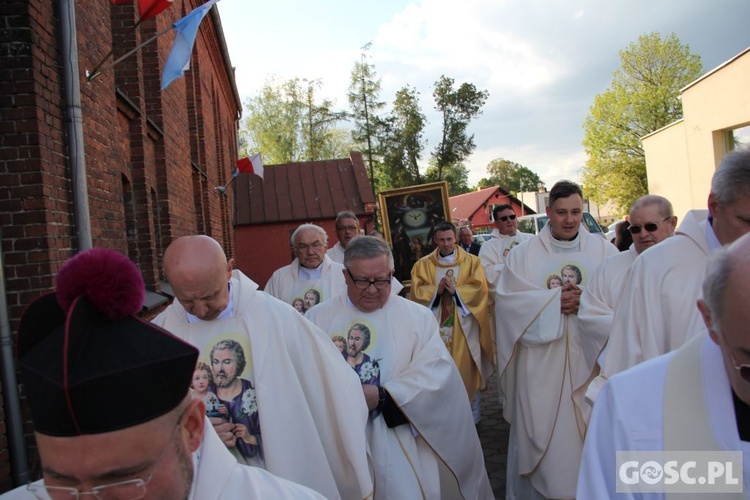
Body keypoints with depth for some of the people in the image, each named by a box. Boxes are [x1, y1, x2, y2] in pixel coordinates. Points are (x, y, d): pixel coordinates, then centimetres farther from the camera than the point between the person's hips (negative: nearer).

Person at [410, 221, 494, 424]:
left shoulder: (471, 261, 4)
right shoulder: (423, 264, 7)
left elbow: (479, 288, -5)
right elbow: (417, 291, -1)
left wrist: (456, 290, -16)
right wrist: (436, 290, -16)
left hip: (463, 326, -1)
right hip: (437, 326, 1)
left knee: (466, 366, 3)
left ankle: (471, 413, 19)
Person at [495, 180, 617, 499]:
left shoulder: (604, 250, 7)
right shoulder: (524, 254, 4)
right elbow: (507, 298, -5)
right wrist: (554, 300, -15)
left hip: (591, 359, 1)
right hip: (541, 363, -1)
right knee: (542, 431, 5)